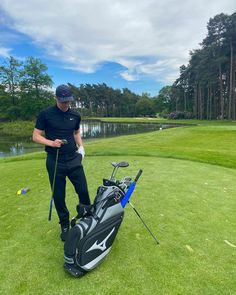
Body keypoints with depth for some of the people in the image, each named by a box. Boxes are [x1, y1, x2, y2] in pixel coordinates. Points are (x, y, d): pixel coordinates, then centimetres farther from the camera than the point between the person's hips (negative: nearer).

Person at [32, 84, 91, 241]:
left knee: (83, 190, 1)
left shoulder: (76, 115, 5)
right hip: (55, 161, -2)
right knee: (58, 196, 7)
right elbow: (36, 136, -2)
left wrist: (81, 146, 3)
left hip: (74, 159, 2)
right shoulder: (45, 114, -6)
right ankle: (65, 225, 29)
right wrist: (51, 143, -19)